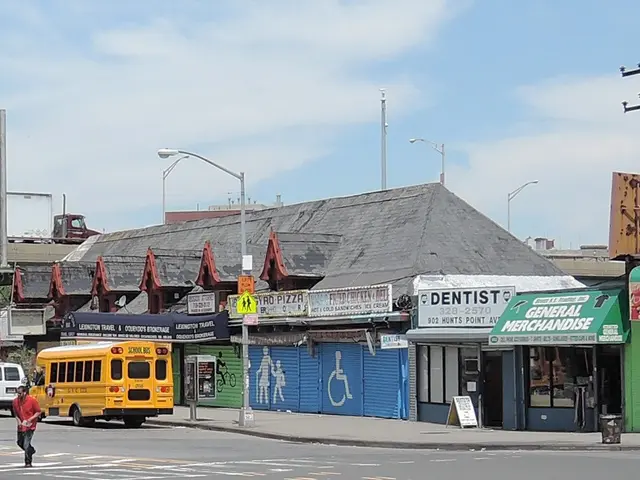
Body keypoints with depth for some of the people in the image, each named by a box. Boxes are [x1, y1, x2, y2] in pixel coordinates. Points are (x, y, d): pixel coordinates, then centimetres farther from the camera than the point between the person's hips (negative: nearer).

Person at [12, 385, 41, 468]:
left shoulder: (32, 400, -16)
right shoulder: (15, 401, -2)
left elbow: (38, 412, -8)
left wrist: (30, 419, -19)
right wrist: (18, 420, -6)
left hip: (29, 426, -6)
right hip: (21, 426, 6)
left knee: (26, 445, -11)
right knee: (20, 443, 17)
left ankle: (28, 462, 1)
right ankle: (31, 450, 45)